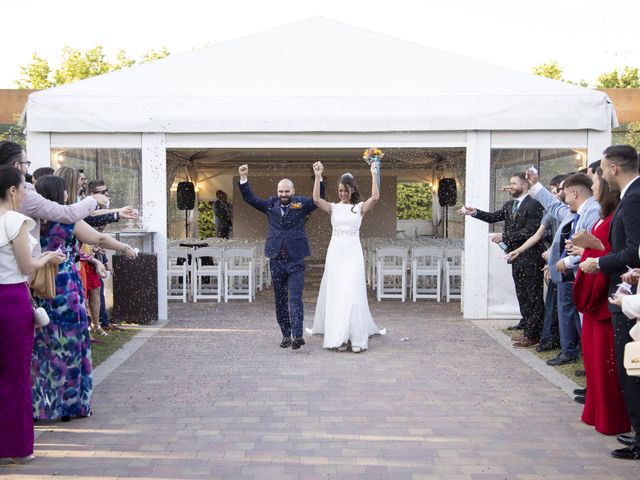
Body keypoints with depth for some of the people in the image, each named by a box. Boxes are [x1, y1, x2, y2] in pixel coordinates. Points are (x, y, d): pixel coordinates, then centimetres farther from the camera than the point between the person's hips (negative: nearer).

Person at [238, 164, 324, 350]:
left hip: (295, 260, -3)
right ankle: (286, 335, 16)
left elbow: (319, 198, -5)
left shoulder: (301, 204, 4)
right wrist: (243, 178, 1)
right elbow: (250, 198, 10)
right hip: (276, 260, 3)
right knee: (280, 300, 8)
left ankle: (297, 335, -18)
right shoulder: (271, 204, 10)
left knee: (295, 298, -12)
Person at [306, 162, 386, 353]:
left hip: (353, 253, -2)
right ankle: (339, 337, 6)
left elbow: (375, 197, -15)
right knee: (336, 294, 1)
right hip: (335, 252, 2)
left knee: (353, 293, -7)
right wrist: (318, 176, -17)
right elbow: (316, 199, -12)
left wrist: (374, 175, -17)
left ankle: (356, 338, -3)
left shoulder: (360, 207, 3)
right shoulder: (333, 207, 6)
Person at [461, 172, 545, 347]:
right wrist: (475, 213, -8)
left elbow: (530, 231, -19)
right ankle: (529, 331, 20)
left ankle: (533, 334, 4)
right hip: (517, 258, 9)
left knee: (534, 297, -1)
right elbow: (494, 217, 6)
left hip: (531, 259, -9)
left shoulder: (534, 205, -12)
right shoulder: (509, 205, 15)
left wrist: (504, 237, -17)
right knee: (523, 297, 12)